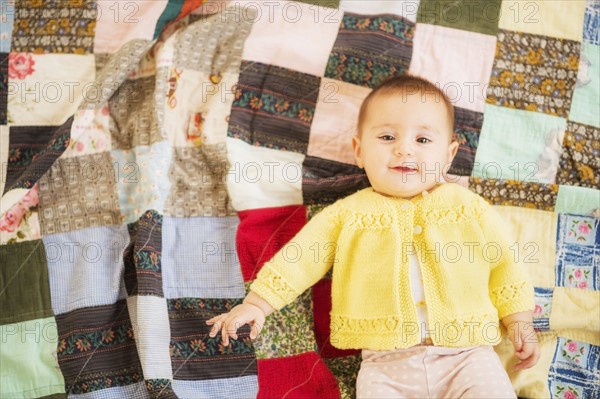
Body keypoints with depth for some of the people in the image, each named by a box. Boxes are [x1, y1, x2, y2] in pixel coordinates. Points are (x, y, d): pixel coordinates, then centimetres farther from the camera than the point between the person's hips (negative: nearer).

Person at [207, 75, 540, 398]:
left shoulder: (469, 206, 9)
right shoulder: (347, 213, 7)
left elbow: (503, 263, 16)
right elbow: (299, 258, 8)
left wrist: (520, 323, 12)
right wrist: (256, 304, 2)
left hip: (466, 353, 1)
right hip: (387, 365, -1)